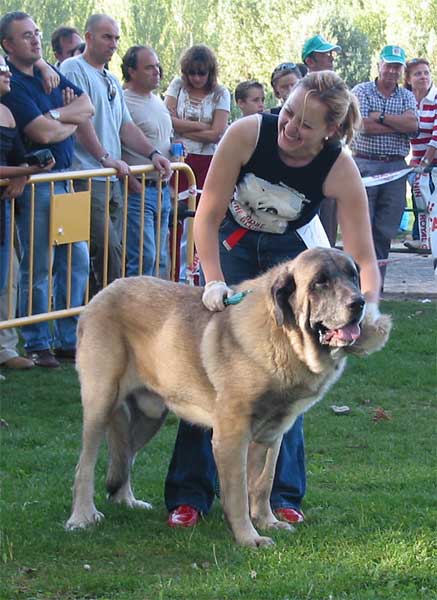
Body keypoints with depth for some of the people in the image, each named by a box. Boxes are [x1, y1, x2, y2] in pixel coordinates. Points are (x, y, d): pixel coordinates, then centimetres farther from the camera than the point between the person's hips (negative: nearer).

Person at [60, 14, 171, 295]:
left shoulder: (112, 81, 23)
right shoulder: (74, 69, -5)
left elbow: (125, 125, 21)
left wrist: (153, 153, 6)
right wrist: (105, 157, -19)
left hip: (112, 178, 9)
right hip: (87, 177, -9)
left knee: (113, 249, 7)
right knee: (108, 249, -14)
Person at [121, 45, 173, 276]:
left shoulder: (158, 102, 17)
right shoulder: (124, 103, -12)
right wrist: (134, 185, -21)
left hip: (163, 190, 9)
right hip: (139, 190, -9)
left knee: (160, 258, 11)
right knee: (144, 257, -13)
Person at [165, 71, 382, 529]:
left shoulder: (340, 170, -28)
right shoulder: (247, 134, -31)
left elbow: (362, 257, -26)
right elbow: (208, 216, -25)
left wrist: (368, 303, -45)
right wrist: (213, 281, -37)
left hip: (293, 252, 0)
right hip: (233, 242, 0)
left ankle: (282, 494, 9)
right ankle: (189, 494, -2)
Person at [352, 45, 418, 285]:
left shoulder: (407, 97, 13)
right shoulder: (361, 91, 3)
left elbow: (413, 124, -7)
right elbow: (364, 126, -12)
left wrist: (381, 117, -12)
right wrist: (401, 125, -7)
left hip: (395, 167, 3)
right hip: (365, 164, -3)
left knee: (386, 229, 4)